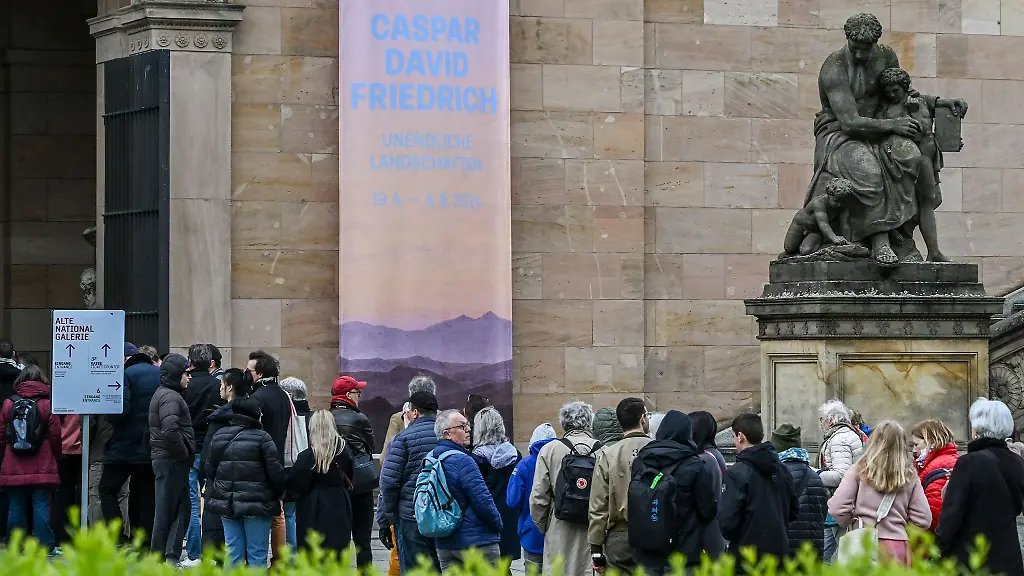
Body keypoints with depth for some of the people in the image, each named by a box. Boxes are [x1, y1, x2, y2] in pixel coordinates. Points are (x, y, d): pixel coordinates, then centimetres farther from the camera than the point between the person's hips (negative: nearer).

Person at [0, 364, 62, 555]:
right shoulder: (46, 404, -5)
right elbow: (56, 435, -4)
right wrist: (55, 456, 12)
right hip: (41, 468, -2)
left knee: (16, 506, 6)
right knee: (41, 505, -2)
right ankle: (45, 545, -4)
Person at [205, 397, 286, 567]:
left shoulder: (218, 436, 6)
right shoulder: (262, 438, -10)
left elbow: (210, 470, 11)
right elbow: (275, 470, -11)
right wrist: (280, 491, 6)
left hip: (227, 502, 5)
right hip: (256, 504, -5)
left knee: (234, 553, 8)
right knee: (257, 554, 0)